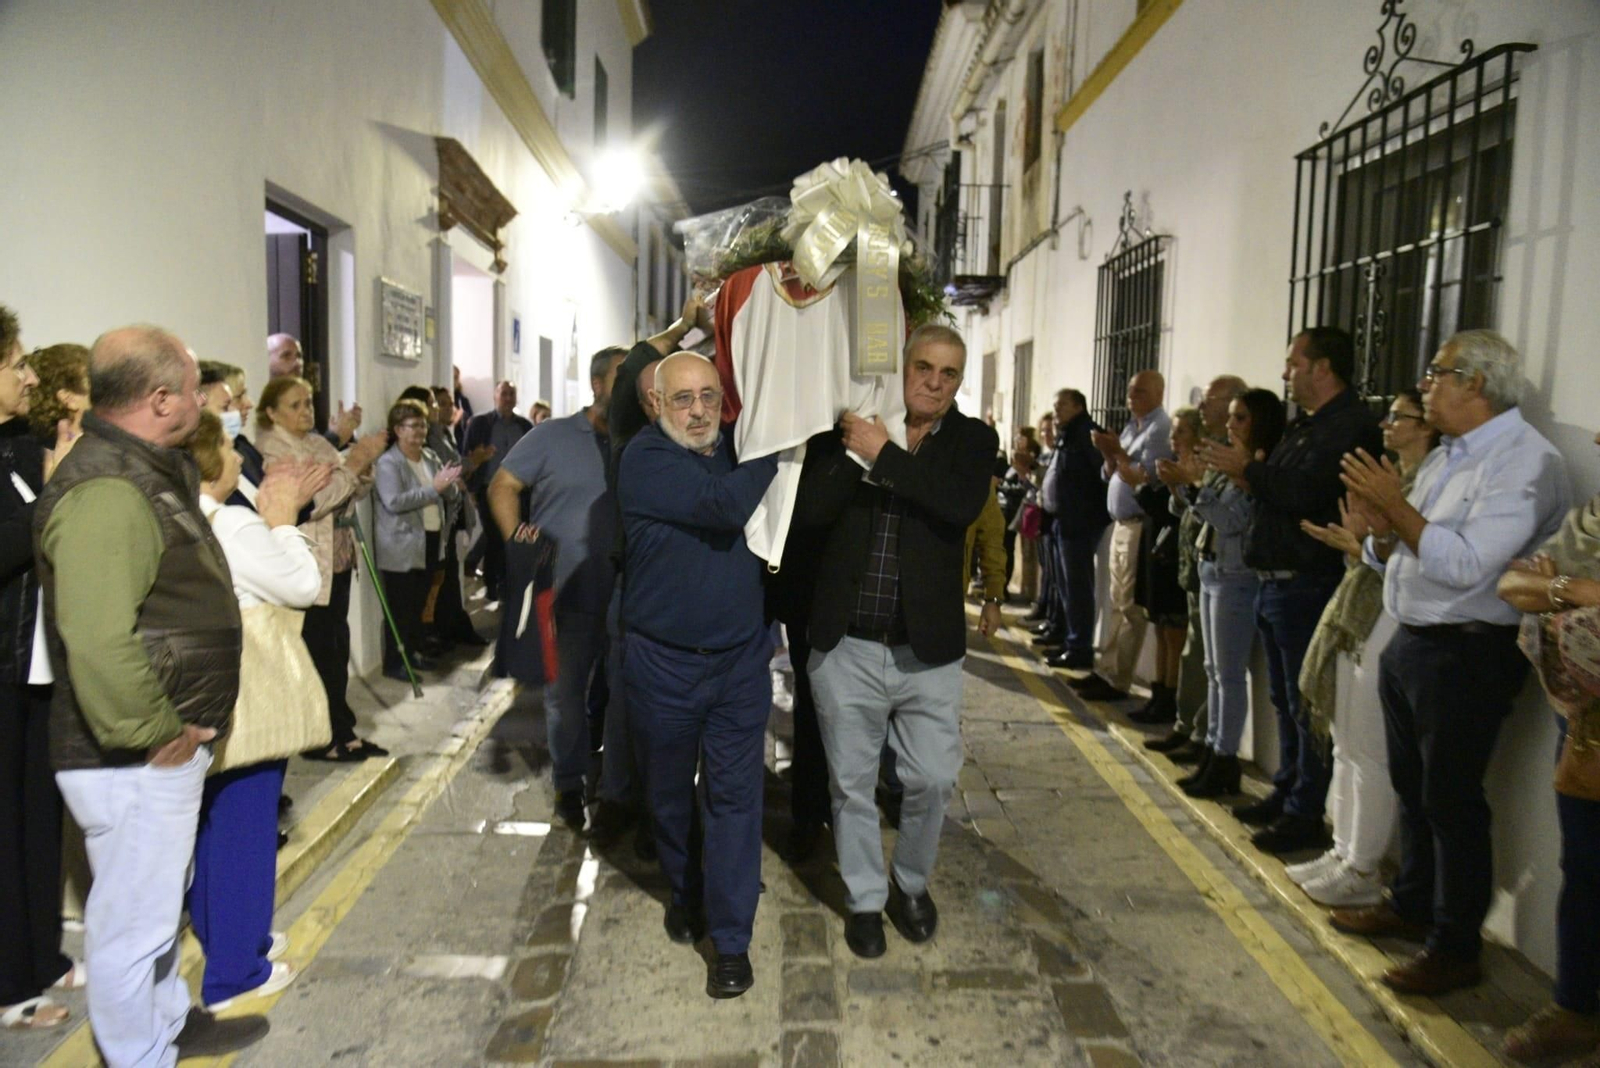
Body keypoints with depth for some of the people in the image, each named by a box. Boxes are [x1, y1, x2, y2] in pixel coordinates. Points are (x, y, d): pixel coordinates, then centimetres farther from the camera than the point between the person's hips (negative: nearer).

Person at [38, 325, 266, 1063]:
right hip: (133, 760, -11)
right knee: (134, 919, 6)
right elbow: (99, 644, -35)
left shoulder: (146, 472, 10)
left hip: (165, 746, 11)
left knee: (158, 899, 26)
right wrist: (154, 733, -23)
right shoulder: (105, 491, -24)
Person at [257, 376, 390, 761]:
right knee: (318, 655, -2)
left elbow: (353, 494, 13)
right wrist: (355, 461, -21)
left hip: (336, 563, 7)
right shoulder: (270, 451, -10)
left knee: (338, 649, 11)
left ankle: (342, 732, 20)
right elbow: (311, 502, -21)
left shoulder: (318, 443, 14)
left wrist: (364, 465, -6)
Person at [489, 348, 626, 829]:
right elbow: (503, 485, 0)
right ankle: (568, 785, 29)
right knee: (565, 695, 11)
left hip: (627, 599, 2)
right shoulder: (553, 436, -2)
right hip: (568, 596, -2)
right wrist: (515, 533, -14)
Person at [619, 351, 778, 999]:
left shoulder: (739, 448, 3)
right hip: (663, 661, -2)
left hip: (740, 660, 3)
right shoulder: (646, 459, -15)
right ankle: (685, 893, 43)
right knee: (670, 792, 18)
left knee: (734, 797, 3)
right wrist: (775, 453, -16)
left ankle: (731, 939, 15)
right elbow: (727, 506, -28)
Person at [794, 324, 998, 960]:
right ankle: (865, 899, 35)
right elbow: (807, 517, -11)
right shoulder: (843, 432, 0)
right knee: (852, 784, 13)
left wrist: (885, 455, -19)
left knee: (933, 779, 7)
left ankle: (912, 884, 36)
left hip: (927, 648, 0)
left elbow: (962, 505, -19)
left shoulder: (971, 441, 1)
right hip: (846, 645, 0)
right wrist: (852, 453, -20)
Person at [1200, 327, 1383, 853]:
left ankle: (1306, 814, 7)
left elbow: (1305, 493, -25)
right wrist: (1245, 472, -2)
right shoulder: (1306, 425, 19)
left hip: (1307, 586, -10)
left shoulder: (1350, 426, -14)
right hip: (1275, 582, 10)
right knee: (1285, 700, 18)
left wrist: (1249, 470, -13)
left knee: (1306, 705, -2)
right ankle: (1287, 792, 29)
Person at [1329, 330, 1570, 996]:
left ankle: (1454, 948, 12)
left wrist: (1397, 506, -22)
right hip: (1410, 643, 9)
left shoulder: (1524, 460, -14)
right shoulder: (1443, 459, 14)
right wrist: (1380, 529, -7)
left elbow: (1467, 565, -26)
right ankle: (1412, 904, 34)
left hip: (1467, 654, -9)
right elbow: (1393, 560, 13)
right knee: (1411, 787, 18)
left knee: (1451, 799, -1)